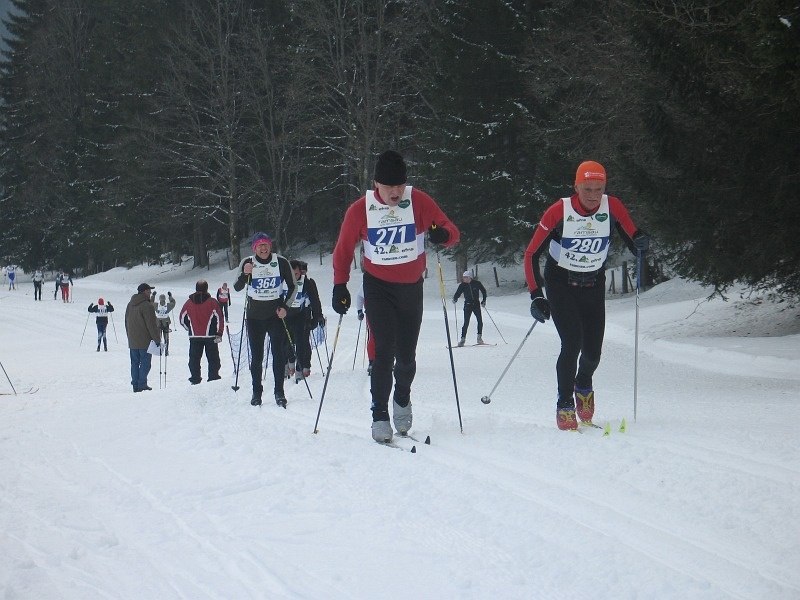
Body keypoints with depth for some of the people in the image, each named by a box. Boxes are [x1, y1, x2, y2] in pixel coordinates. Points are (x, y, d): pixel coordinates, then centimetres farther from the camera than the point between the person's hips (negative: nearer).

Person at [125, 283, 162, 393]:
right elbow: (152, 325, -15)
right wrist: (157, 339, -10)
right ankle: (142, 384, -5)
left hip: (132, 341, 7)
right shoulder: (146, 305, -15)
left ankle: (135, 385, 11)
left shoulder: (130, 305, 11)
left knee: (135, 362, 11)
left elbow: (126, 323, 19)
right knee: (145, 363, -1)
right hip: (144, 341, -7)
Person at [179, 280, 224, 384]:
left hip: (194, 337, 2)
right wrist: (219, 334, -3)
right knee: (213, 359, 5)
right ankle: (213, 378, 1)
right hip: (210, 336, -2)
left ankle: (195, 380, 4)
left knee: (194, 360, 7)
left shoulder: (189, 303, 5)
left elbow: (182, 319, 11)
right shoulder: (212, 302, -4)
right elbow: (220, 318, -7)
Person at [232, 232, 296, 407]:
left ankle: (279, 392, -3)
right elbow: (237, 288, -9)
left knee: (278, 353, -8)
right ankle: (256, 392, 13)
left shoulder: (281, 262, -4)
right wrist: (245, 274, -27)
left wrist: (285, 307, -6)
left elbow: (291, 287, 5)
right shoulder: (247, 263, -3)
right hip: (254, 315, 1)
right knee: (256, 356, 4)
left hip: (276, 314, -1)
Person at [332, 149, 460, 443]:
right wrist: (340, 286, -5)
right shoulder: (360, 210, -11)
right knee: (385, 350, -15)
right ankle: (380, 414, -7)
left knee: (406, 354, 8)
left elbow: (452, 232, -11)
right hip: (378, 287, -1)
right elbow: (344, 250, 1)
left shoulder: (419, 202, -12)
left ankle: (402, 399, 36)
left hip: (411, 286, 1)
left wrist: (443, 235, -34)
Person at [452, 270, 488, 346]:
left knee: (480, 321, -5)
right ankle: (463, 338, -3)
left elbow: (483, 291, 8)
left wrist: (484, 300, 3)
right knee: (466, 322, -7)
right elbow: (457, 294, -3)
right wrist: (455, 299, -24)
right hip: (467, 305, 0)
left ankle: (479, 337, 9)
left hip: (476, 304, 0)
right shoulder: (462, 285, -3)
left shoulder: (477, 283, -4)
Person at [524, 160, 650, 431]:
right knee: (572, 343, -18)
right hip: (560, 283, -3)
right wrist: (536, 296, -19)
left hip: (594, 285, 3)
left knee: (593, 351, 0)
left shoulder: (613, 207, -14)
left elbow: (634, 243, -5)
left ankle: (583, 386, 34)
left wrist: (641, 243, -30)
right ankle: (565, 406, -2)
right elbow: (532, 254, -14)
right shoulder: (559, 212, -20)